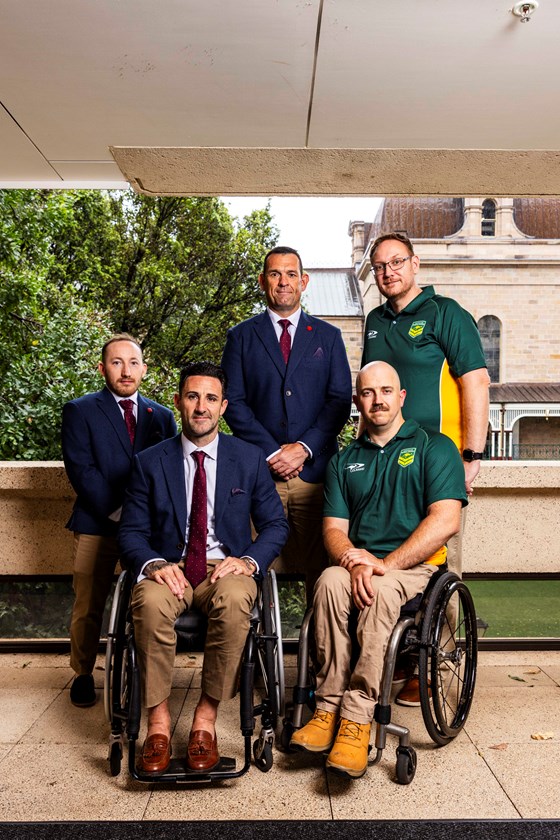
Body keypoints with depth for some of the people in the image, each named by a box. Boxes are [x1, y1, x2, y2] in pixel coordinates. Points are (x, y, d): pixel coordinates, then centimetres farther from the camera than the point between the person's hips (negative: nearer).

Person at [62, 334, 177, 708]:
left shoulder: (162, 416, 14)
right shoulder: (80, 411, 4)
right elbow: (82, 470, -6)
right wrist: (118, 512, -14)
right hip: (97, 526, -2)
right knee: (88, 607, 2)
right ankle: (83, 675, 23)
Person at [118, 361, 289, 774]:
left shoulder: (250, 458, 7)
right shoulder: (150, 462, 7)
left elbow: (275, 524, 8)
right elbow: (131, 531, 6)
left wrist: (249, 560, -13)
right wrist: (153, 564, -16)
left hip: (227, 567, 0)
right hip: (170, 567, 1)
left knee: (234, 601, -35)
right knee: (151, 603, -34)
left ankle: (206, 719, -18)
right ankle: (158, 721, -17)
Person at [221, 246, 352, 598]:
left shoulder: (328, 336, 15)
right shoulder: (241, 336, 12)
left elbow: (340, 401, 6)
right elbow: (234, 402, 3)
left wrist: (304, 448, -7)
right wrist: (271, 452, -7)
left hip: (315, 469, 1)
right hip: (259, 471, 0)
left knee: (321, 567, 1)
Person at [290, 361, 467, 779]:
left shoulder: (434, 446, 5)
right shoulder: (344, 461, 18)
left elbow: (446, 521, -8)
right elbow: (333, 528, 10)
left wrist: (385, 564, -16)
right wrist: (353, 560, -15)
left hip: (415, 565, -3)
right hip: (359, 563, 3)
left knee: (380, 591, -35)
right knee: (331, 580, -30)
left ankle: (356, 718, -30)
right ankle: (328, 708, -24)